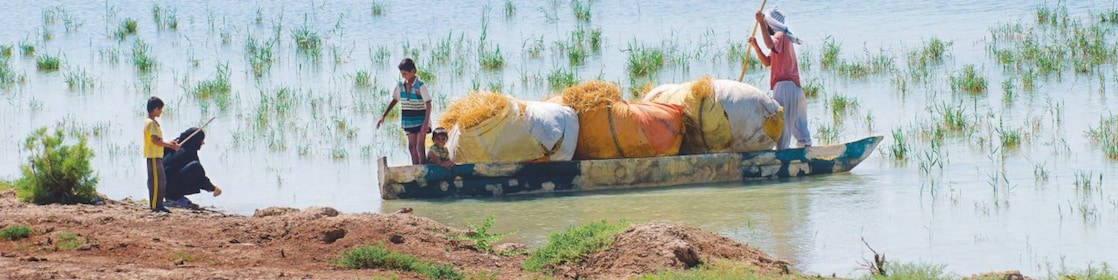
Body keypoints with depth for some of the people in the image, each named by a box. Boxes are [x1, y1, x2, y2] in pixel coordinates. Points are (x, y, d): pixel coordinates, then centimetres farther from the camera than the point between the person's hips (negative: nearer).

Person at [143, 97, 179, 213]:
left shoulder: (150, 122, 16)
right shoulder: (151, 123, -15)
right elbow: (155, 140, -23)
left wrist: (169, 143, 16)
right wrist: (170, 146, -18)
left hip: (156, 156, 10)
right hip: (153, 156, -10)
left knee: (161, 181, 12)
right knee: (157, 181, -8)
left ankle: (158, 205, 15)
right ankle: (155, 206, -7)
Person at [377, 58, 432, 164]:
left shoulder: (420, 86, -16)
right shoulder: (400, 85, 2)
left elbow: (428, 104, -19)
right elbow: (394, 100, 14)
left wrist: (426, 123, -27)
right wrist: (383, 116, 10)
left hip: (420, 120, -6)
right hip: (408, 120, 6)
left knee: (420, 147, -8)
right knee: (412, 147, 8)